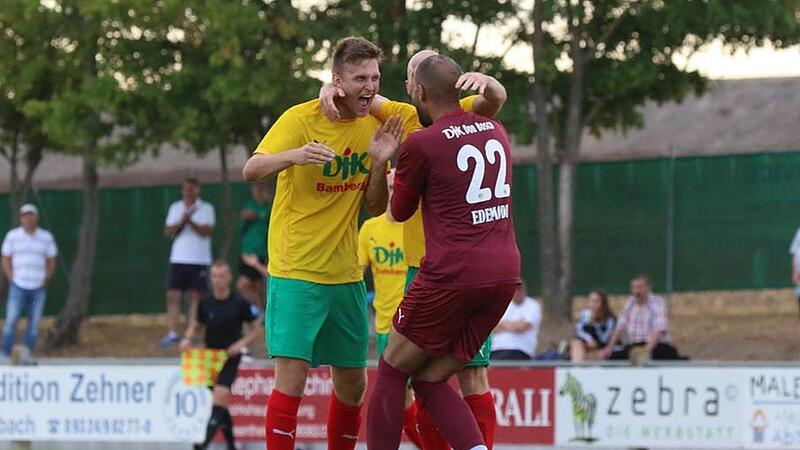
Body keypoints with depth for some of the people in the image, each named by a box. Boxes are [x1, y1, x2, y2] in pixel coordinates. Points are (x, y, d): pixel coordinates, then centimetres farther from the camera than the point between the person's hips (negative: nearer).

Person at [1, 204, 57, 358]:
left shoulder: (46, 237, 7)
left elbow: (51, 261, 12)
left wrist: (46, 280, 3)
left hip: (38, 288, 2)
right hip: (18, 286, -2)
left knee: (34, 323, 2)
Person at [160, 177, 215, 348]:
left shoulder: (206, 208, 1)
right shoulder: (175, 208, 11)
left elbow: (206, 231, -9)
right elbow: (169, 231, 2)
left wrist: (190, 221, -18)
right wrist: (182, 221, -13)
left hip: (199, 261, -3)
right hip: (178, 259, 3)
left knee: (195, 298, -2)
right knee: (173, 296, -4)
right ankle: (172, 333, -3)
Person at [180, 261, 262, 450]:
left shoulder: (239, 303, -8)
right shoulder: (205, 303, 3)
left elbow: (257, 328, 1)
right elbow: (195, 325, 18)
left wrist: (241, 343, -14)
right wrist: (188, 338, -3)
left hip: (230, 357, -5)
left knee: (220, 397, -20)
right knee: (221, 404, 12)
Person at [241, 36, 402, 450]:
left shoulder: (373, 125, 6)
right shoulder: (301, 119, -11)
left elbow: (375, 208, 8)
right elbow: (251, 170, -21)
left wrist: (379, 163, -11)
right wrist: (293, 155, -41)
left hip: (346, 275, 6)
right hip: (295, 272, -6)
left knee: (353, 385, 10)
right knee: (291, 378, -15)